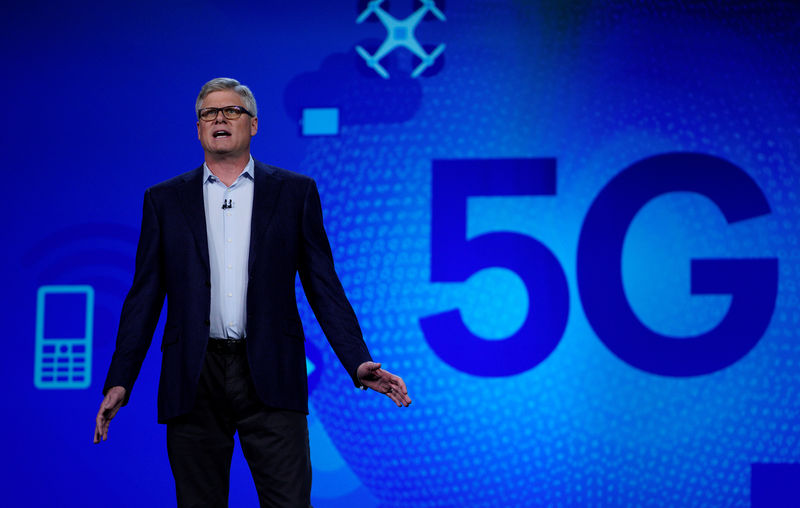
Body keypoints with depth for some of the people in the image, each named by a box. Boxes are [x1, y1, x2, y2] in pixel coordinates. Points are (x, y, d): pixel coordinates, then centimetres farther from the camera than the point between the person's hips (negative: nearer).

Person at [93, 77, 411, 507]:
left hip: (268, 377, -1)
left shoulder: (295, 192, 9)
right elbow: (145, 296, 10)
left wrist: (360, 365, -4)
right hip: (193, 381, 1)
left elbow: (324, 288, 7)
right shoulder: (164, 200, 12)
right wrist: (119, 381, 2)